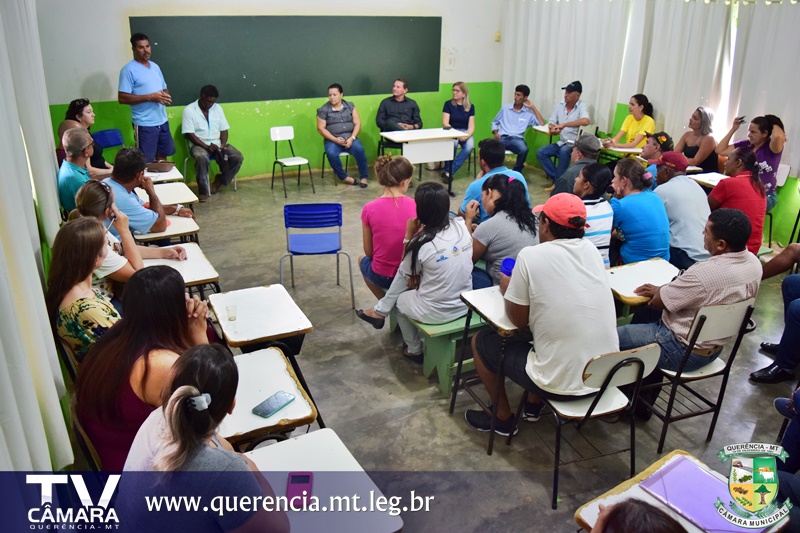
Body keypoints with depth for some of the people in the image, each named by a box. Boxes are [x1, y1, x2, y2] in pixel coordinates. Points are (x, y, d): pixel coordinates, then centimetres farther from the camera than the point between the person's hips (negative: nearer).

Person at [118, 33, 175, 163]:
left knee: (162, 157, 16)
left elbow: (164, 89, 22)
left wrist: (166, 96, -4)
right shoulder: (129, 70, -10)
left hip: (162, 121, 7)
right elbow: (122, 98, -16)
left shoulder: (155, 67, 12)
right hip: (144, 124, -7)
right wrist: (150, 97, -21)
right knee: (146, 161, -3)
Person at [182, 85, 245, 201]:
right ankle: (203, 191, -24)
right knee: (202, 158, -39)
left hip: (217, 143, 5)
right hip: (199, 145, -4)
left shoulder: (218, 108, 8)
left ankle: (220, 181, 2)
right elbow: (189, 134, -12)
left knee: (238, 157, -19)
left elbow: (224, 130, 8)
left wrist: (223, 144, -12)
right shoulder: (189, 110, -6)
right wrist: (206, 146, -22)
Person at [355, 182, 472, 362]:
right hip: (465, 304, 6)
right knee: (406, 272, 16)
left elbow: (407, 274, -2)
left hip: (435, 313, -6)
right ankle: (381, 311, 30)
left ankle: (414, 350, 41)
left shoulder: (422, 244, -24)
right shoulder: (461, 226, -7)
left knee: (399, 299, 27)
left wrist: (409, 236, -3)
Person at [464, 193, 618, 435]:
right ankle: (533, 406, 40)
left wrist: (507, 288, 12)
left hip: (561, 385, -6)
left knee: (481, 341, 16)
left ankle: (503, 419, 30)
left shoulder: (531, 256, -15)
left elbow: (518, 320, -5)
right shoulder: (591, 250, 0)